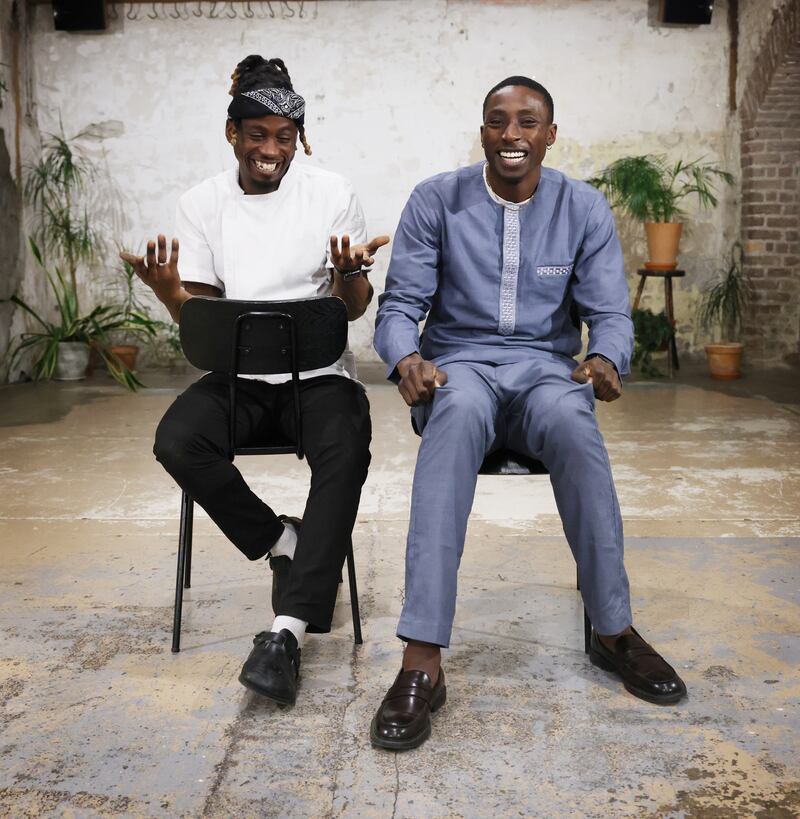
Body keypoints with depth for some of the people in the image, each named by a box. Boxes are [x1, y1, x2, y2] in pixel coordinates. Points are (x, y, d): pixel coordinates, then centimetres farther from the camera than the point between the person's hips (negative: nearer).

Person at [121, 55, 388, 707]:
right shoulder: (203, 204, 6)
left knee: (345, 453, -33)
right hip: (238, 374, 2)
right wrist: (169, 290, -18)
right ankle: (286, 542, -5)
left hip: (319, 371, -1)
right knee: (177, 442, -28)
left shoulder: (333, 194, 2)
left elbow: (354, 310, 2)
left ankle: (288, 630, -28)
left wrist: (347, 273, -21)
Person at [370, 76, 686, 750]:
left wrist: (606, 359, -20)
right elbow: (400, 304, -1)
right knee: (459, 415, -39)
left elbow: (609, 312, 4)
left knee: (574, 427, -36)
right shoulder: (436, 201, 1)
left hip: (545, 366, 1)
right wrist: (406, 358, -24)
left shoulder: (584, 208, 6)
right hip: (459, 363, -1)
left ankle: (614, 630, -18)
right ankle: (422, 661, -42)